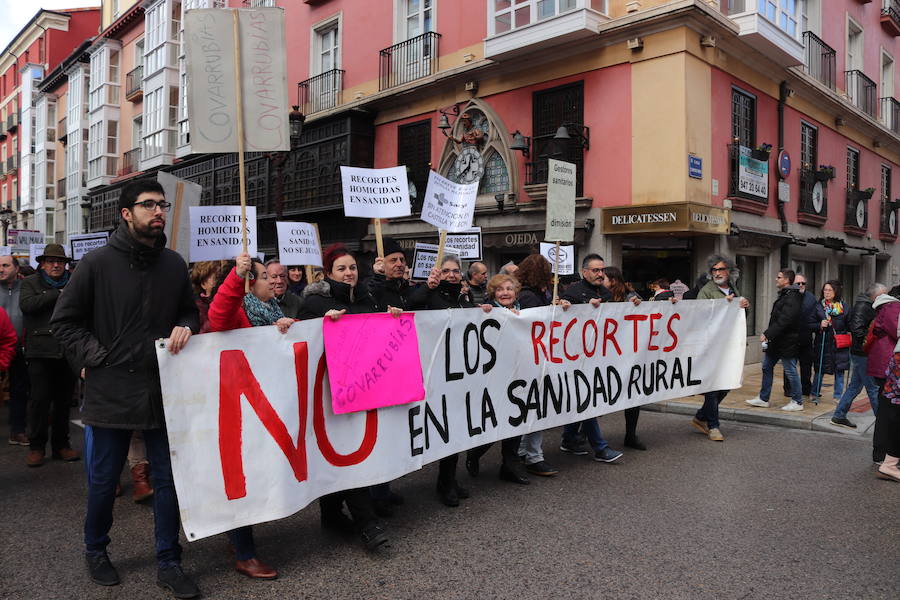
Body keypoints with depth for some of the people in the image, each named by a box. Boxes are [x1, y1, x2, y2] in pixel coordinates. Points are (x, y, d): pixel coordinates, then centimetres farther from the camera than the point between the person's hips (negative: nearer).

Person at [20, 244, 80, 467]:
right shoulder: (30, 282, 8)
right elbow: (26, 304, -11)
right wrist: (57, 294, -11)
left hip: (67, 351, 2)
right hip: (41, 351, -2)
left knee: (63, 399, 8)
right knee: (40, 399, -2)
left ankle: (61, 444, 19)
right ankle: (36, 447, 11)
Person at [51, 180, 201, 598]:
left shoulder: (174, 264, 5)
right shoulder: (98, 263, -5)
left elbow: (189, 310, 17)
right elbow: (64, 320, 0)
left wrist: (184, 327, -5)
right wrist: (94, 357, -8)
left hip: (163, 390, 3)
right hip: (111, 391, -3)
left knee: (167, 477, 8)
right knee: (104, 479, 13)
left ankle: (168, 564, 22)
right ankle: (95, 551, 38)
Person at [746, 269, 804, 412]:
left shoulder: (792, 298, -18)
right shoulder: (783, 295, 14)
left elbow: (784, 321, -26)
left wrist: (768, 334, -26)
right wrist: (768, 334, 11)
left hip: (787, 341, -10)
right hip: (777, 341, 10)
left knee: (790, 371, 0)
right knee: (767, 367, 13)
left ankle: (797, 402, 13)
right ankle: (763, 399, 21)